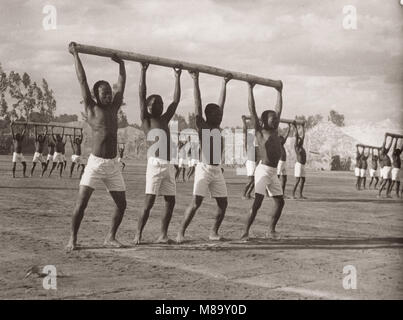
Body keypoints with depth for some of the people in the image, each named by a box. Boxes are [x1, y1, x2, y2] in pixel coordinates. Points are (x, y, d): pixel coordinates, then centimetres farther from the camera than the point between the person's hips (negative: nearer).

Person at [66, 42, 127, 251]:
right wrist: (75, 55, -2)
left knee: (121, 204, 5)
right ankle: (73, 238, 4)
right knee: (81, 202, -9)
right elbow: (82, 80, -3)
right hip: (95, 162, -5)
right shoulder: (91, 108, -1)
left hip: (113, 164, 5)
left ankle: (110, 237, 19)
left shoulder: (114, 108, 10)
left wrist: (121, 63, 23)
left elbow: (121, 84, 18)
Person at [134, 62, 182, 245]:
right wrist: (143, 71, -6)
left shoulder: (165, 120, 19)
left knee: (170, 202, 5)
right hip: (155, 164, -6)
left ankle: (163, 235, 12)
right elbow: (142, 95, -3)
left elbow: (176, 100, 22)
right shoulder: (146, 120, 4)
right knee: (149, 202, -10)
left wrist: (177, 77, 22)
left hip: (168, 166, 6)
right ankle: (138, 235, -3)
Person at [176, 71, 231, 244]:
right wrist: (195, 81, -11)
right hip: (204, 168, -7)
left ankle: (214, 232, 18)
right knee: (196, 202, -12)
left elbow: (221, 103, 17)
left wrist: (224, 83, 20)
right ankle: (181, 232, -5)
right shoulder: (202, 126, -3)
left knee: (223, 203, 5)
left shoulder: (218, 127, 12)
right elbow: (197, 103, -8)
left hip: (217, 170, 7)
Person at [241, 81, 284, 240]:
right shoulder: (260, 131, -3)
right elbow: (252, 110, -8)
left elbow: (278, 109, 22)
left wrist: (279, 92, 25)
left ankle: (271, 230, 22)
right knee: (257, 202, -14)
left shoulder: (275, 130, 13)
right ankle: (245, 232, -12)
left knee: (279, 201, 10)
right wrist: (250, 89, -7)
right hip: (263, 170, -8)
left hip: (273, 172, 8)